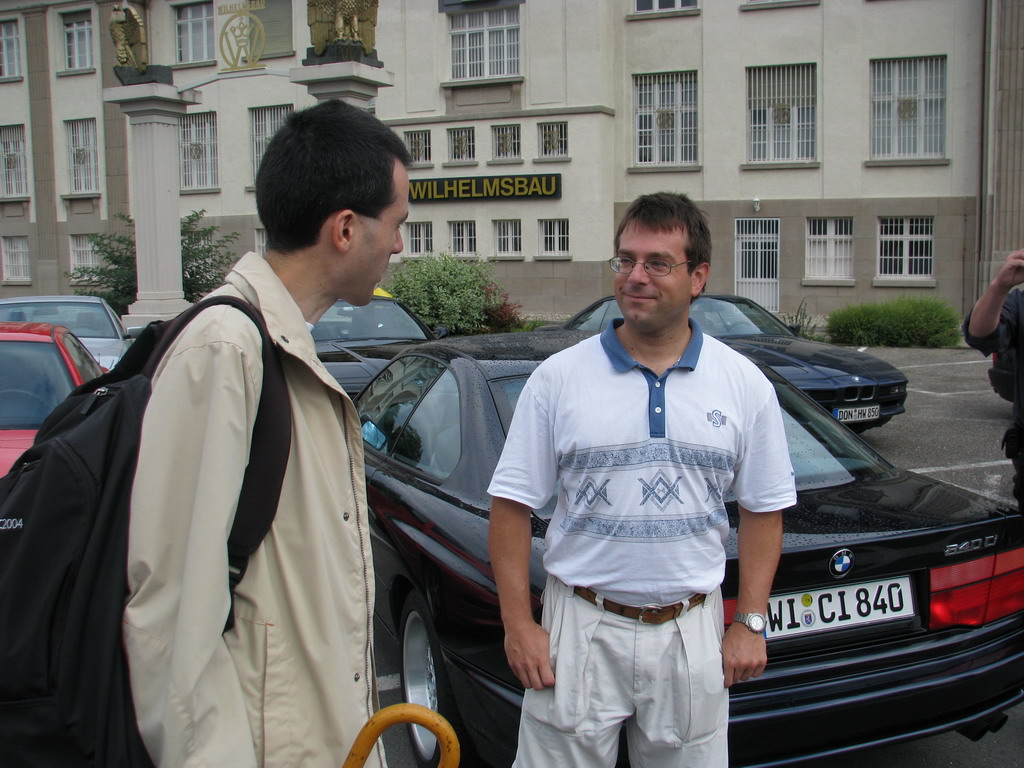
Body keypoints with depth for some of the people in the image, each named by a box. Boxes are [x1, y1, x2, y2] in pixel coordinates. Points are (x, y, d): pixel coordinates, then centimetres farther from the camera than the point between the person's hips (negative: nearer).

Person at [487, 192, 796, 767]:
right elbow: (512, 508, -2)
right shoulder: (559, 377, -3)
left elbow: (764, 510, 7)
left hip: (693, 632, 1)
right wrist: (519, 624, -5)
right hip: (581, 627, -1)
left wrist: (751, 622, 2)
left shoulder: (745, 384, 1)